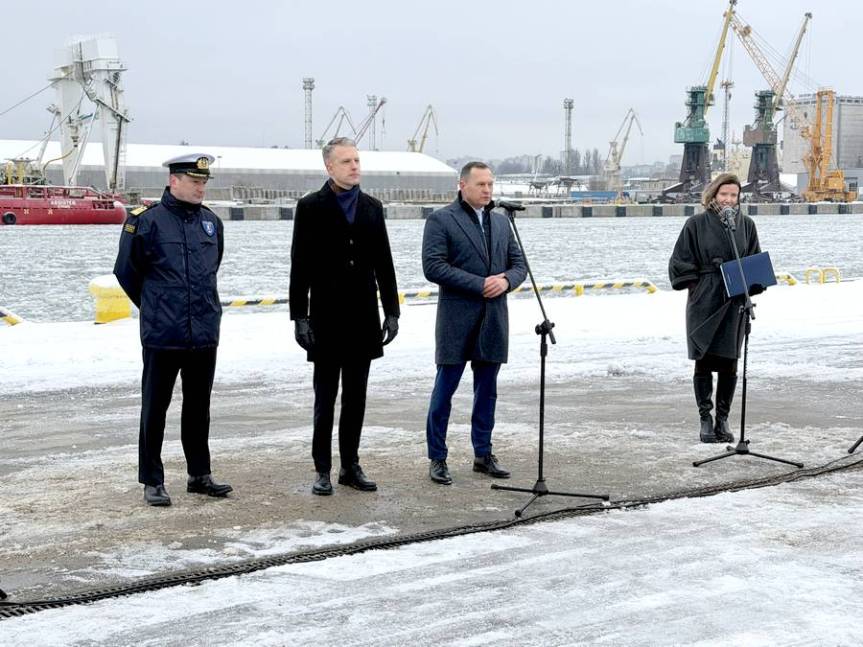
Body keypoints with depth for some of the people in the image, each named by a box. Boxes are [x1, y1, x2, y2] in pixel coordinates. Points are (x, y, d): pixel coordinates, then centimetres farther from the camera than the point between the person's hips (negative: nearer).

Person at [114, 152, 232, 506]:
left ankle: (200, 474, 25)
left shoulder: (211, 222, 8)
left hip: (205, 334, 5)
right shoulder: (147, 221, -9)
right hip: (162, 335, -5)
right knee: (155, 410, 3)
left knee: (198, 407, 14)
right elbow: (126, 271, 1)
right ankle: (152, 481, 12)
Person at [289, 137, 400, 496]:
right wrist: (299, 317, -11)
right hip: (326, 319, -4)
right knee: (325, 398, 2)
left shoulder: (372, 207, 10)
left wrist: (391, 311, 5)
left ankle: (350, 466, 18)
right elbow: (300, 266, -5)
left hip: (363, 318, 4)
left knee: (356, 398, 9)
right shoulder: (311, 207, -3)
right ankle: (323, 470, 9)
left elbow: (384, 263, 11)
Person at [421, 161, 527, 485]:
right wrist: (479, 284, -16)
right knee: (445, 389, -1)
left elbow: (519, 263, 15)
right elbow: (433, 267, -14)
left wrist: (505, 280, -8)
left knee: (487, 390, 11)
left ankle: (483, 454, 21)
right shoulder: (440, 220, -4)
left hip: (494, 320, 6)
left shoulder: (501, 221, 15)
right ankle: (437, 459, 8)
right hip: (457, 319, -6)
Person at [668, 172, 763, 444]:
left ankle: (723, 419, 14)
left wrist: (749, 288, 2)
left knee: (729, 364, 4)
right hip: (703, 303, -2)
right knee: (704, 362, 1)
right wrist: (696, 286, -4)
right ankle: (705, 420, 9)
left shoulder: (746, 225, 7)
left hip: (734, 304, 2)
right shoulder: (696, 224, -2)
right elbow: (681, 263, 1)